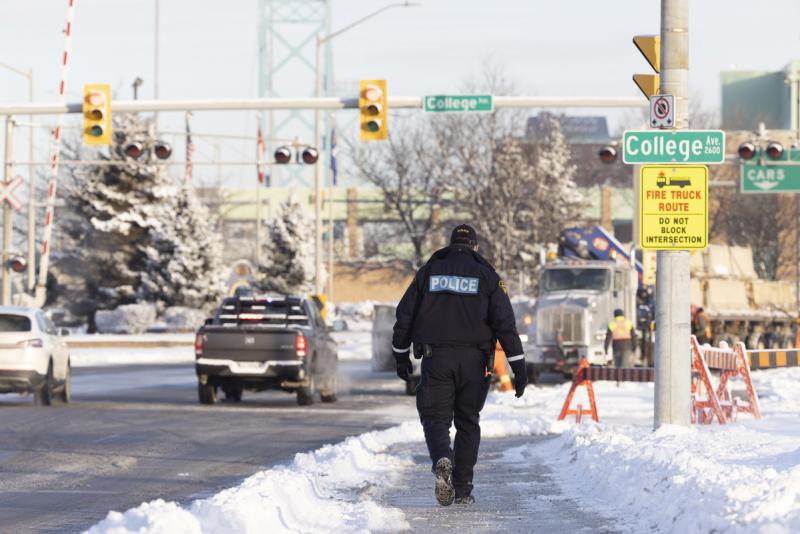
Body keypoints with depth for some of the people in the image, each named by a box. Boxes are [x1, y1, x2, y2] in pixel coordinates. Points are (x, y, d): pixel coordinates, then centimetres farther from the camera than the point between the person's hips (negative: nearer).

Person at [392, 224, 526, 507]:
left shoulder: (428, 271, 7)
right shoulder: (487, 276, 3)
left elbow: (404, 316, 8)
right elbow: (505, 323, -4)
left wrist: (401, 356, 19)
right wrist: (518, 367, -3)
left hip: (436, 359, 0)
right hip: (474, 361, 0)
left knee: (436, 419, 3)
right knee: (468, 422, 12)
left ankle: (443, 461, -29)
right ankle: (462, 489, 11)